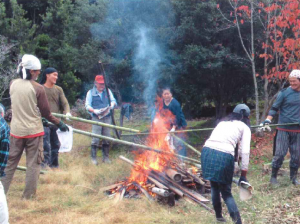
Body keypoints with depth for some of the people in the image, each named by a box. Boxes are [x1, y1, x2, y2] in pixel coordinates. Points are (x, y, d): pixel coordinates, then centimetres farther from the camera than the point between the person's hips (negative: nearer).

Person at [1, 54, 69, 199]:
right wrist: (59, 123, 5)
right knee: (33, 163, 8)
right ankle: (28, 195, 12)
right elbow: (45, 113, -7)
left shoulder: (13, 84, -2)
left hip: (16, 130, 4)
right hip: (34, 131, -4)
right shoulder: (38, 88, -14)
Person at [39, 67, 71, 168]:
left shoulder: (58, 89, 10)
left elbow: (65, 103, 1)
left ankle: (54, 165, 24)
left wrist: (67, 112, -19)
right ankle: (44, 166, -5)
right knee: (45, 146, -9)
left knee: (56, 145, 12)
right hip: (44, 122, -5)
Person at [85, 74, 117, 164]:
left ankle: (105, 157, 17)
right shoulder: (91, 93, 3)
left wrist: (112, 105, -11)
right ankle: (93, 158, 0)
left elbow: (113, 100, 14)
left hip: (107, 117, 4)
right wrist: (94, 111, -21)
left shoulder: (108, 91, 13)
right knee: (95, 138, -8)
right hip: (96, 118, -3)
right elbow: (87, 105, -2)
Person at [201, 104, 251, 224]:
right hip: (224, 155, -4)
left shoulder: (222, 122, 29)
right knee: (226, 191, 10)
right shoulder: (244, 127, 15)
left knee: (215, 186, 25)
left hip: (207, 151, 4)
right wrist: (243, 175, 5)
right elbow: (245, 152, 4)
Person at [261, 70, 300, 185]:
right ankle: (273, 177, 7)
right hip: (283, 129, -3)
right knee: (279, 154, -5)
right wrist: (268, 120, -18)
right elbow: (274, 108, -4)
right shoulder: (284, 93, -4)